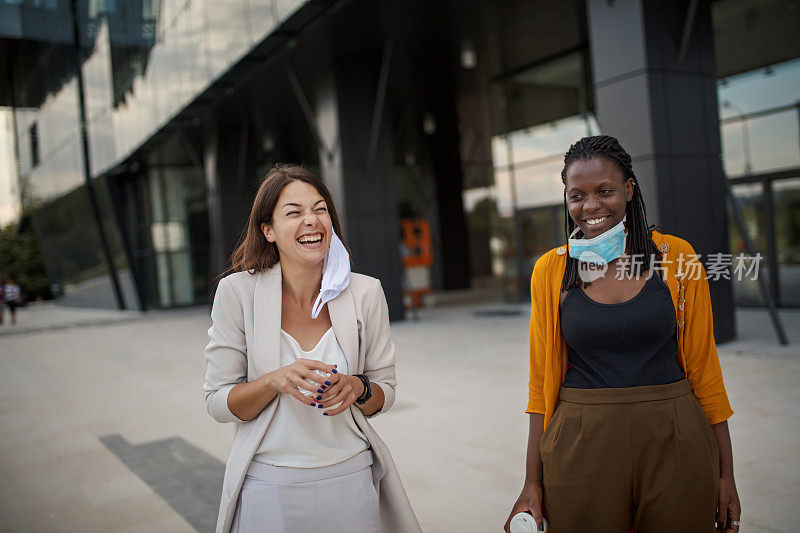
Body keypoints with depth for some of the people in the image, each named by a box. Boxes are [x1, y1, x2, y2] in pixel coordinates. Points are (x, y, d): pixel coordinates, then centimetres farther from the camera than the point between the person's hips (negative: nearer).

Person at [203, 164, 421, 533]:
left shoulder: (365, 292, -6)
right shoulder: (237, 292, -10)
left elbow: (385, 392, 3)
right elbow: (218, 403, -7)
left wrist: (357, 388, -19)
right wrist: (277, 380, -25)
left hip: (351, 478, 2)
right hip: (268, 485, -1)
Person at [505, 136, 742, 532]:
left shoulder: (677, 258, -2)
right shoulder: (550, 270, 0)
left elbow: (703, 367, 3)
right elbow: (542, 380, 3)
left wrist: (725, 473, 3)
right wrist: (532, 483, 1)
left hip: (675, 444, 0)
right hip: (582, 449, 0)